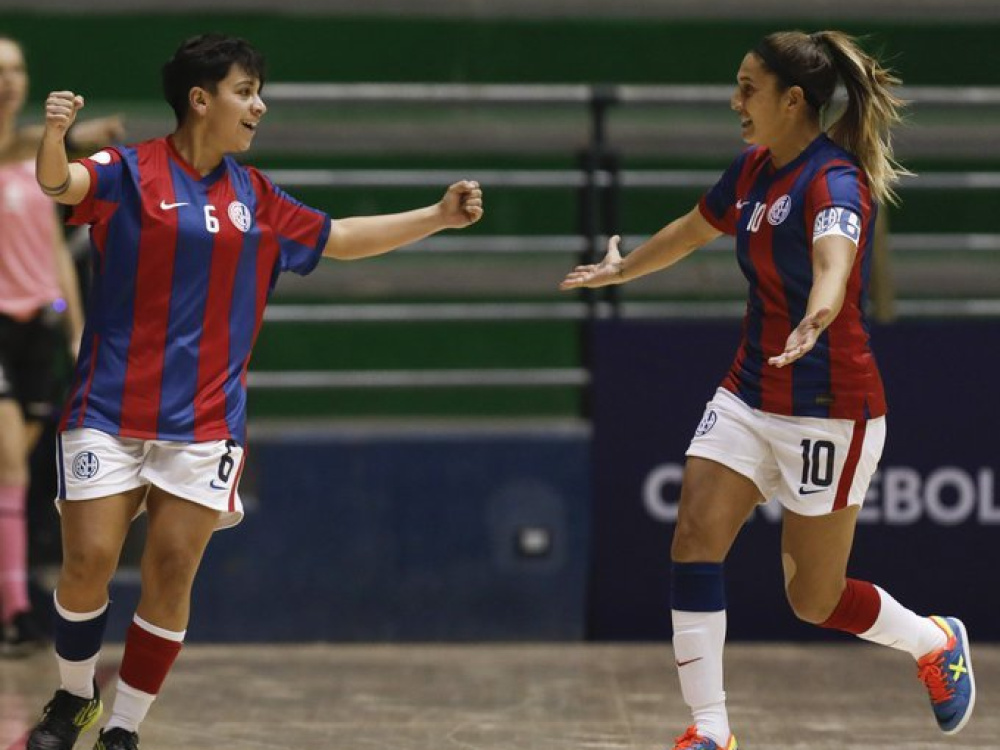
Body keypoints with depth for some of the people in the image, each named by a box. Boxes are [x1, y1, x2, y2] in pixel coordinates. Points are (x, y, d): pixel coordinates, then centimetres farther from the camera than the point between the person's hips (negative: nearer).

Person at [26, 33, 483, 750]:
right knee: (88, 565, -5)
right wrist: (54, 137, -45)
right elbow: (61, 185, -23)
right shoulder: (130, 171, -4)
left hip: (204, 423, 4)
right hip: (110, 411, -3)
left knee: (172, 578, -2)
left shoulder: (254, 196, 11)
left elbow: (340, 238, 22)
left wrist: (439, 216, 17)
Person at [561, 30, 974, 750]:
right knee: (695, 541, -11)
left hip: (827, 412, -7)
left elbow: (834, 263, -43)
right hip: (748, 395, 7)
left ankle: (935, 642, 32)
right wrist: (622, 269, 40)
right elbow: (694, 230, 26)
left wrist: (814, 322, -64)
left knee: (814, 599, 3)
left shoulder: (835, 182, -21)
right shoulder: (755, 169, 4)